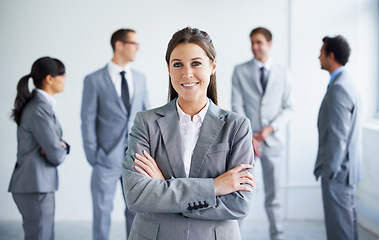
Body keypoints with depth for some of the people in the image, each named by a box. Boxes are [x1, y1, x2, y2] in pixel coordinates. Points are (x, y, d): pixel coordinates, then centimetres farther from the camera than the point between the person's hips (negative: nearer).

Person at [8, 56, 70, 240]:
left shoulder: (40, 104, 14)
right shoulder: (40, 108, -18)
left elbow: (54, 141, 18)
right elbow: (56, 156, -20)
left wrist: (61, 145, -5)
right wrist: (61, 150, 3)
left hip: (39, 184, 10)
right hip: (35, 187, -10)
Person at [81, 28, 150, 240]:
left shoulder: (140, 78, 11)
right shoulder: (94, 80, -3)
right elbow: (88, 121, -3)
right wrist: (93, 157, -7)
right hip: (108, 159, -4)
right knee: (102, 212, 4)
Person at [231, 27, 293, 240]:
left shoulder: (283, 72, 6)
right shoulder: (241, 71, 2)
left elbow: (289, 108, 5)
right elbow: (237, 107, -2)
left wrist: (270, 128, -10)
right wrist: (248, 136, -11)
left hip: (273, 140, 1)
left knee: (273, 194, 9)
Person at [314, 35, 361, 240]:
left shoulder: (338, 88, -21)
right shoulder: (345, 83, 12)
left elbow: (338, 135, -23)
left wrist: (330, 171, -18)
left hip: (338, 169, -10)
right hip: (345, 166, 10)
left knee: (338, 222, -3)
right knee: (347, 215, 19)